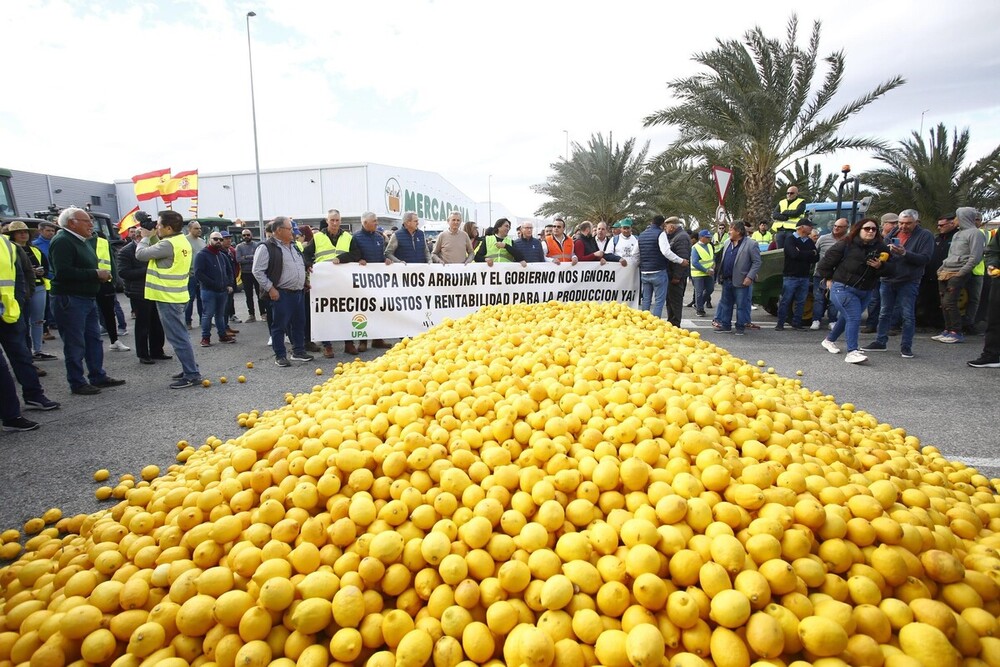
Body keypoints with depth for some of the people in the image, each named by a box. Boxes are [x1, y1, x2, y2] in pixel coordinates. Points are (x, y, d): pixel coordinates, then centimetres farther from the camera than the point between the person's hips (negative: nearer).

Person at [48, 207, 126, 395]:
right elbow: (63, 272, -26)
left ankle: (98, 377, 22)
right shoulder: (62, 242, -15)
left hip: (88, 298, 10)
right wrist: (96, 274, -20)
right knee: (75, 344, -2)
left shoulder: (82, 241, 17)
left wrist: (100, 274, 4)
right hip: (69, 300, -10)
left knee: (94, 339, 13)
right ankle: (77, 383, 8)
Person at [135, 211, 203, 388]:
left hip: (168, 298, -10)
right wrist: (153, 236, 9)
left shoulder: (168, 244, -19)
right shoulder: (182, 241, 10)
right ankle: (190, 370, 23)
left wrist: (145, 237, 1)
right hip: (178, 296, 10)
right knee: (180, 335, 17)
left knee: (178, 337, -5)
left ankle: (192, 375, -2)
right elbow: (158, 251, 19)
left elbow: (141, 254, -14)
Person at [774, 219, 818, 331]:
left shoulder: (810, 242, 14)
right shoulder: (790, 240, -5)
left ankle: (797, 323, 15)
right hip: (791, 276, -5)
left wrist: (802, 254, -11)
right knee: (785, 301, -1)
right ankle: (780, 323, 5)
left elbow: (816, 258, 5)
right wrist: (811, 253, -7)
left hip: (804, 277, 6)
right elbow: (794, 254, -21)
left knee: (801, 302, 7)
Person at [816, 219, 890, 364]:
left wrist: (880, 267, -11)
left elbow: (887, 270, 11)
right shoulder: (846, 244, -10)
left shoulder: (880, 248, 4)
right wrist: (829, 279, 2)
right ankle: (852, 352, -18)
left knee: (847, 317, 18)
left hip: (865, 292, 6)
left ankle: (829, 340, 39)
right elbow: (828, 260, -3)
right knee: (854, 318, -17)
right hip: (843, 288, -6)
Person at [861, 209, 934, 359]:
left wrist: (905, 253, -27)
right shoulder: (893, 233, 8)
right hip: (888, 279, 4)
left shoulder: (925, 236, -5)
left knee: (908, 315, 0)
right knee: (885, 313, 11)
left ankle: (906, 346, 7)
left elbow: (925, 258, -14)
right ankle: (880, 342, 20)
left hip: (908, 281, -4)